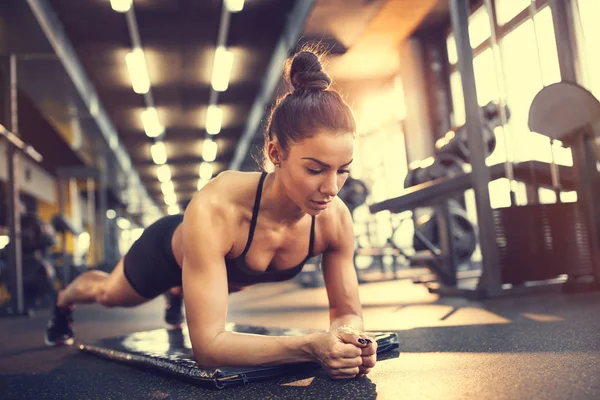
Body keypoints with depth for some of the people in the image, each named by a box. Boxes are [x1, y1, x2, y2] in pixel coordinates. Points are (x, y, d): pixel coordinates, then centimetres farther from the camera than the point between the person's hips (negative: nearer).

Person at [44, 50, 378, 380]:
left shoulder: (335, 218, -36)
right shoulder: (214, 209, -49)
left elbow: (348, 312, -22)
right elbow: (208, 346, -49)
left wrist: (350, 338, -46)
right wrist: (312, 347, -60)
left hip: (232, 268, 4)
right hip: (169, 250, -3)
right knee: (107, 293, 30)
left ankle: (178, 298, 77)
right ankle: (63, 303, 67)